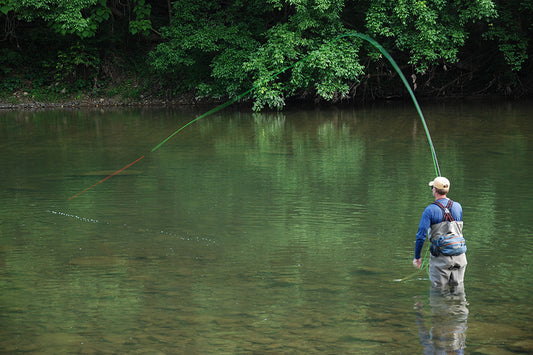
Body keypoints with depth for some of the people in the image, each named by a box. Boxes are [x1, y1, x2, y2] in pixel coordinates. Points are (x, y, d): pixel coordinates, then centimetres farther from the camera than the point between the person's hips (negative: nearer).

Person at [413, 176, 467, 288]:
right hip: (459, 256, 4)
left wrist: (417, 257, -2)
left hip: (440, 258, -4)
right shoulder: (458, 207, 3)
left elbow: (421, 236, -11)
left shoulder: (430, 210, -10)